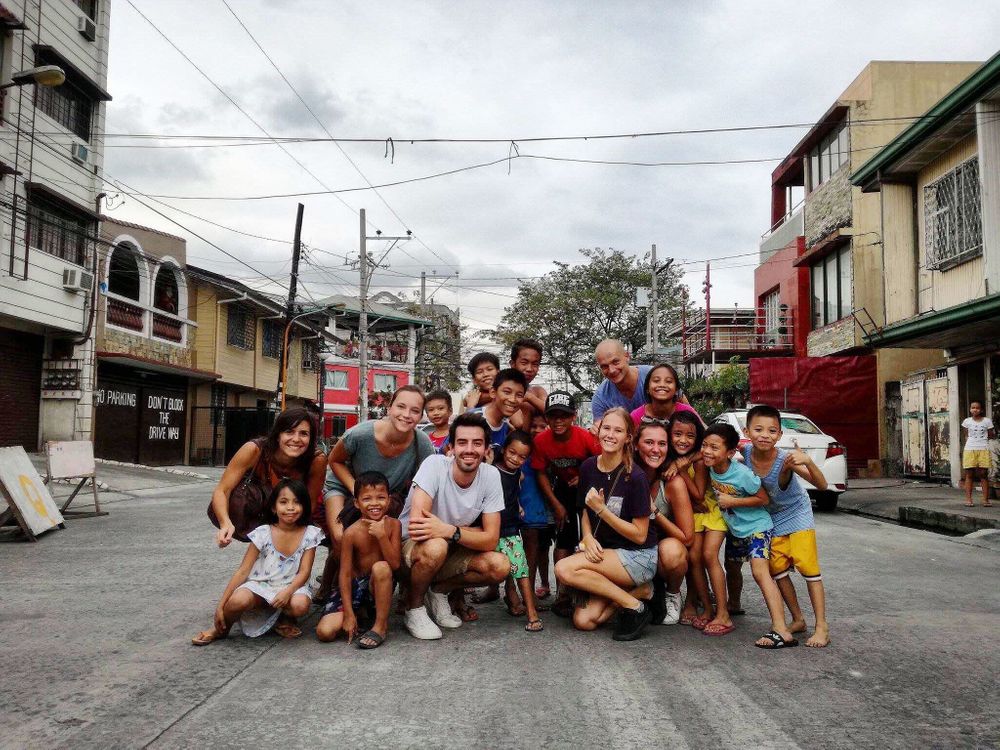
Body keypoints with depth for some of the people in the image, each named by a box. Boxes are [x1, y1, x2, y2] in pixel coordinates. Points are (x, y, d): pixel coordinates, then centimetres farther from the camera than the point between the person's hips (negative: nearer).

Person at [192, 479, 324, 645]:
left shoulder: (310, 535, -6)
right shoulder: (262, 534, -8)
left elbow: (304, 572, -8)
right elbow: (243, 571, -7)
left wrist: (287, 592, -29)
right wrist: (221, 605, -12)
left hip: (290, 587, 1)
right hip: (259, 586, 0)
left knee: (300, 605, -34)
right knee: (239, 600, -34)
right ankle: (221, 628, 1)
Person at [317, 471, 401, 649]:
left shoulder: (393, 525, -10)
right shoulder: (352, 533, -15)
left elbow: (395, 564, -17)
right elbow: (345, 574, -12)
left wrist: (382, 536, -29)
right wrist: (348, 613, -15)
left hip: (380, 585, 0)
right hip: (355, 584, 0)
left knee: (381, 567, -35)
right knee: (324, 632, -17)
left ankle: (381, 626, -18)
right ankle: (361, 612, 14)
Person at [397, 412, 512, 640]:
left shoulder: (491, 475, -12)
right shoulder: (435, 464, -24)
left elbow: (491, 541, -15)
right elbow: (417, 523, -34)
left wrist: (450, 531, -34)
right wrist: (474, 531, -22)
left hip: (453, 552, 4)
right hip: (410, 546, -4)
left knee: (500, 567, -20)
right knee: (436, 547, -37)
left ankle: (438, 590, 6)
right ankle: (413, 607, -7)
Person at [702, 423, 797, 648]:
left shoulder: (742, 474, -28)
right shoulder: (710, 467, -10)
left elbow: (764, 499, -19)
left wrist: (732, 501, -25)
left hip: (757, 526, -8)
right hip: (734, 528, 8)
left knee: (760, 572, -21)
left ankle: (781, 630, -27)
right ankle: (733, 607, 39)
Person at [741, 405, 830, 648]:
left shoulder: (785, 459, -33)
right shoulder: (746, 452, -22)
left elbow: (821, 485, -38)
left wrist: (808, 461, -54)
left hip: (796, 512, -5)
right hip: (771, 517, 5)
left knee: (806, 565, -11)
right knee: (777, 569, 7)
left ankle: (822, 627, -4)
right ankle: (798, 620, 22)